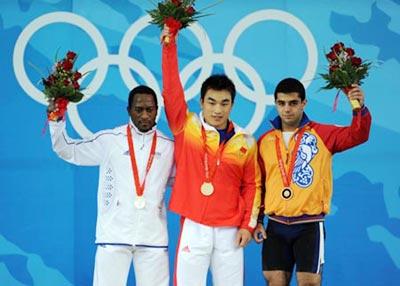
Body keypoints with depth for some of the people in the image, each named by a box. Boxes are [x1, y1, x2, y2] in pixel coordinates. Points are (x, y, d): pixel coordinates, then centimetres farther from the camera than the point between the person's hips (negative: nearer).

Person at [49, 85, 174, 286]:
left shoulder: (168, 146, 8)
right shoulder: (109, 140, 2)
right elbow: (67, 151, 8)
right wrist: (57, 120, -3)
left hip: (154, 237, 2)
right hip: (114, 235, -2)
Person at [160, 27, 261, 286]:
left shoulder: (246, 141, 4)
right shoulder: (187, 127, 0)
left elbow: (252, 185, 9)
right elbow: (172, 90, -6)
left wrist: (248, 225, 2)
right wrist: (170, 46, -11)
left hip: (229, 232, 2)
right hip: (194, 228, -2)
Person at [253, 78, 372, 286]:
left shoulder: (322, 134, 0)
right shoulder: (265, 141, 8)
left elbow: (357, 135, -14)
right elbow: (259, 184, 14)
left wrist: (360, 108, -31)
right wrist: (257, 220, 11)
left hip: (309, 226, -3)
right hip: (276, 226, 3)